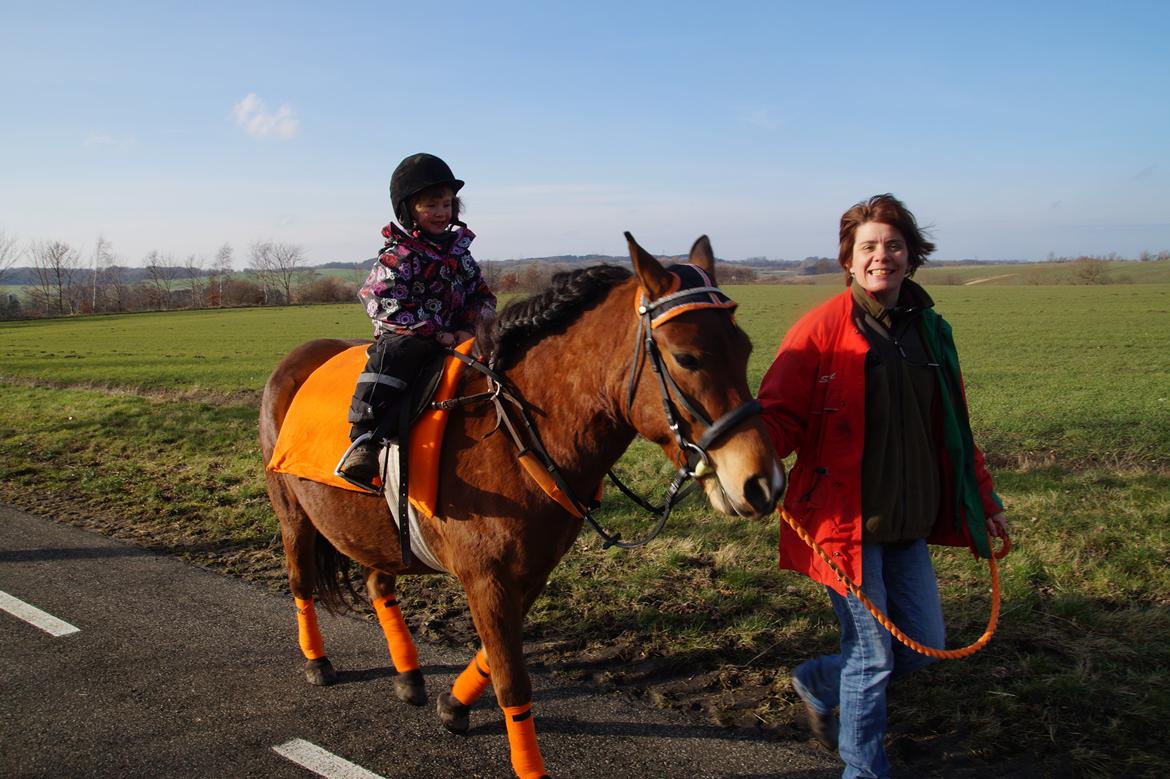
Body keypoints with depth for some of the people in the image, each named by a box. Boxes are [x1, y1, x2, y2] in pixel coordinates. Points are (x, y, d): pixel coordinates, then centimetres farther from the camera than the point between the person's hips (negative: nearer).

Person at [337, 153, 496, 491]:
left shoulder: (458, 251, 14)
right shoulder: (399, 256, -6)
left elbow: (483, 295, 17)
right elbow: (381, 303, -16)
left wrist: (468, 328, -4)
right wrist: (434, 333, -19)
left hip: (453, 339, 6)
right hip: (404, 339, -6)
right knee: (392, 358, -37)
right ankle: (363, 442, -43)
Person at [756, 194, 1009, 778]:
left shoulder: (930, 330, 7)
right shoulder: (822, 328, -11)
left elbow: (951, 429, 17)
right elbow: (781, 416, -14)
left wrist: (984, 500, 21)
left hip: (909, 524, 6)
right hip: (847, 521, -6)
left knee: (924, 645, 14)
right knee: (872, 657, 3)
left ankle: (817, 682, 39)